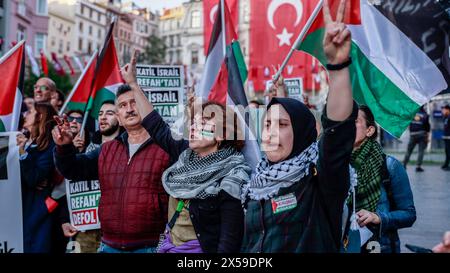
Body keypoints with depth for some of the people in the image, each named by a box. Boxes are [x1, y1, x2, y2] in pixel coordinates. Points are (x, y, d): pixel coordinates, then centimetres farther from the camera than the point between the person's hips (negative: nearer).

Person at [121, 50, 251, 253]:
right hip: (168, 246, 7)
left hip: (201, 249, -7)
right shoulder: (187, 155, 1)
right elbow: (157, 127, 9)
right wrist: (133, 84, 9)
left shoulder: (232, 179, -18)